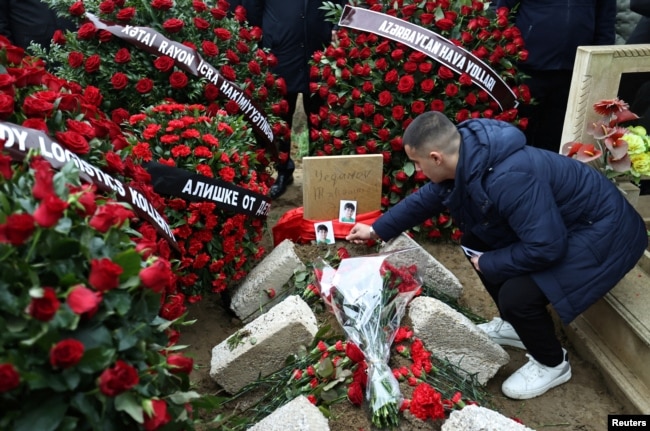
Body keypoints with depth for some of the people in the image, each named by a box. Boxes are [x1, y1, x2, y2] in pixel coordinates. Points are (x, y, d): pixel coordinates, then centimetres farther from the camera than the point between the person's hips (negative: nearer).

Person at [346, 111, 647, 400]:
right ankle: (514, 325, 24)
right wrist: (377, 229, 16)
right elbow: (424, 200, 9)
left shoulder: (508, 179, -37)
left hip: (601, 232, -9)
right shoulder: (467, 160, -7)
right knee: (475, 244, 7)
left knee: (517, 294, -23)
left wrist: (489, 264, -18)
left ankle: (552, 364, 9)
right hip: (553, 223, 9)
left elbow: (545, 247, -34)